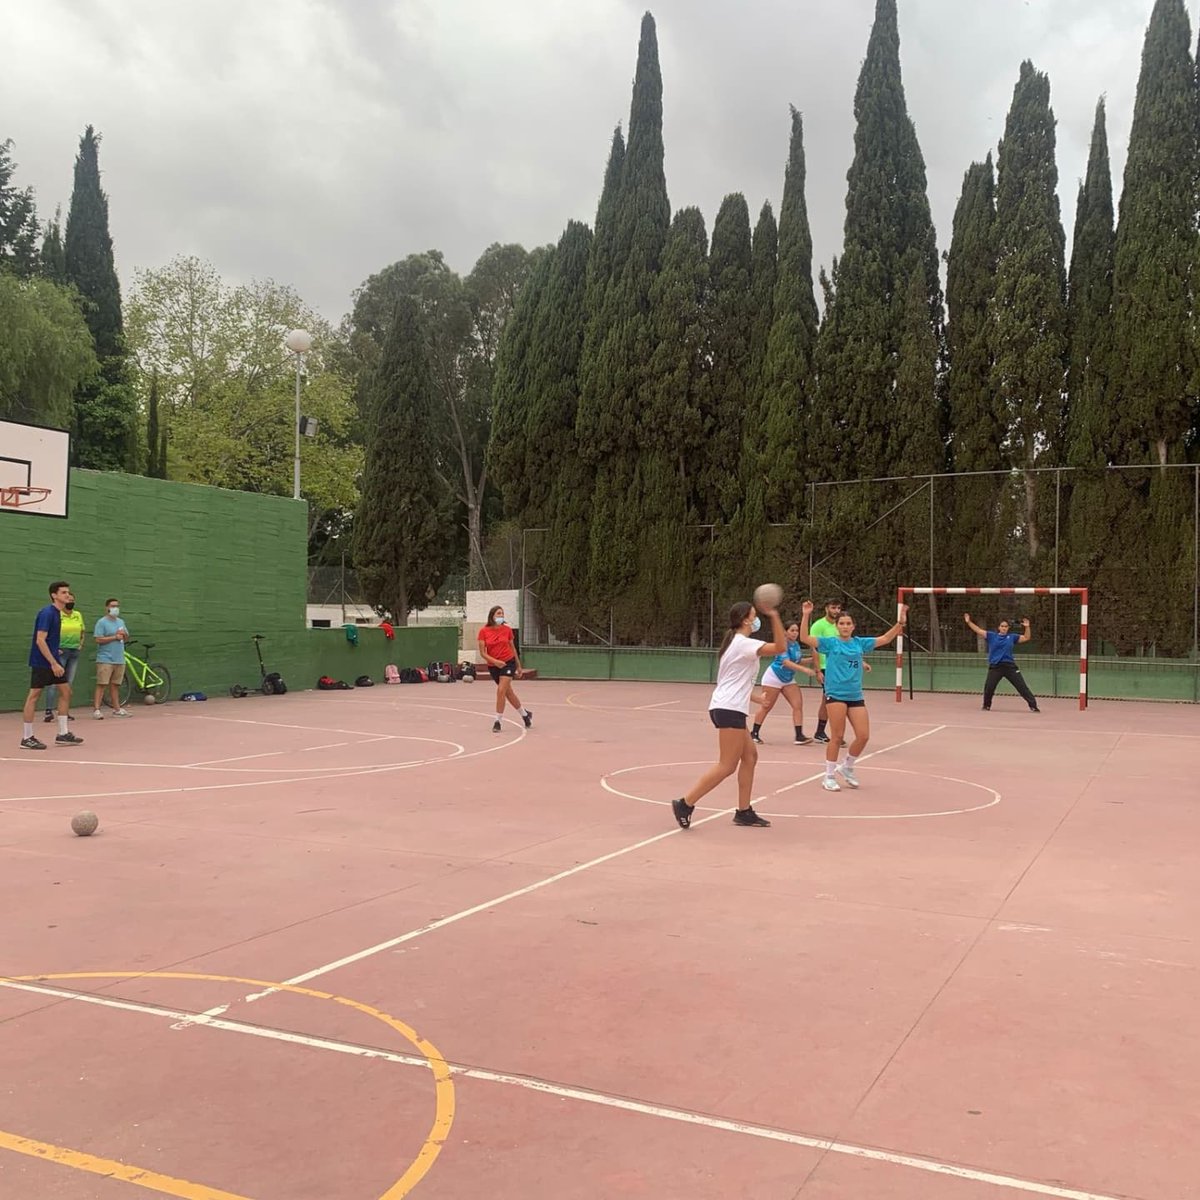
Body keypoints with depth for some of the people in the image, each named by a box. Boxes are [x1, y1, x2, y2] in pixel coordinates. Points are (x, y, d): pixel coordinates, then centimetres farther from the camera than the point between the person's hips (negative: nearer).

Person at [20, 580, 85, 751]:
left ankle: (63, 734, 13)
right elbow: (40, 640, -22)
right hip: (41, 662, -9)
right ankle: (27, 738, 4)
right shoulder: (46, 613, -16)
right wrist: (53, 663, -24)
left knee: (66, 691, 7)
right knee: (34, 695, -3)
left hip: (53, 661, 9)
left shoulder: (57, 613, 11)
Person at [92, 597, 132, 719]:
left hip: (119, 659, 7)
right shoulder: (102, 622, -5)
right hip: (105, 659, -6)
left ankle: (116, 709, 18)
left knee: (115, 685, 13)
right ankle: (96, 710, -11)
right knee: (101, 685, -10)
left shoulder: (121, 622, 17)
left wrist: (124, 634, -1)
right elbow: (97, 639, -14)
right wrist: (115, 637, -13)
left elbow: (126, 638, 22)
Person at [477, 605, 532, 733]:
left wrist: (518, 666, 13)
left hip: (508, 662, -2)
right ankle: (525, 714, 34)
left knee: (501, 690, -16)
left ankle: (497, 721, -6)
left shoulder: (507, 629, -3)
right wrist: (494, 661, -25)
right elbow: (483, 652, -9)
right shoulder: (484, 631, -7)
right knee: (508, 693, 13)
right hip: (493, 666, 2)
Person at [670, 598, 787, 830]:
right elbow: (781, 648, -24)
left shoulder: (736, 642, 18)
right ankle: (685, 804, -7)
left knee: (750, 755, 12)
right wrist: (774, 617, -24)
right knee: (727, 765, -8)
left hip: (726, 708, 10)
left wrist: (753, 697, 31)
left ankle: (744, 811, 13)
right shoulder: (744, 643, -12)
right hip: (729, 709, -10)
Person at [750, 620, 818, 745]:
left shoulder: (796, 644, 2)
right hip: (774, 677, -7)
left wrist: (811, 660, -2)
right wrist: (804, 669, -41)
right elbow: (786, 662, -32)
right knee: (766, 706, 1)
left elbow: (798, 661, 14)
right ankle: (754, 733, 15)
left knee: (798, 705, -7)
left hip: (788, 679, 7)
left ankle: (799, 736, -8)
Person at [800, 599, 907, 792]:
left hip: (856, 696, 5)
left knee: (863, 736, 1)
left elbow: (885, 639, 17)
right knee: (837, 736, -4)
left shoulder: (859, 643, 12)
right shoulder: (830, 643, 0)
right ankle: (829, 776, 10)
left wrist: (901, 622, 8)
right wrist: (805, 616, -20)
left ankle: (846, 767, 25)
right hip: (836, 694, -4)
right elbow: (805, 638, -10)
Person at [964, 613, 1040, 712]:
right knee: (988, 687, -1)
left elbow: (1026, 638, 12)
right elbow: (978, 630, -1)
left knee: (1022, 686, 0)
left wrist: (1027, 627, -3)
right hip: (995, 667, 0)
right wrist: (968, 622, -11)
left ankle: (1033, 706, 5)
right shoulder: (991, 636, 4)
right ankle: (986, 706, 22)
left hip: (1010, 666, 1)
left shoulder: (1012, 637, 8)